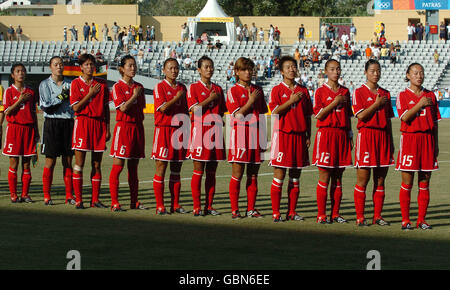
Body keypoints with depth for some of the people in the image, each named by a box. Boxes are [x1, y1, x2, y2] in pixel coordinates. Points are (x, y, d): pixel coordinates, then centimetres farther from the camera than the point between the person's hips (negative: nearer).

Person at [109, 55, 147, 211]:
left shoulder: (139, 87, 13)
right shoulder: (117, 87, -5)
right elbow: (123, 108, -16)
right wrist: (134, 96, -9)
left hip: (137, 127, 6)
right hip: (123, 127, -6)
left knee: (133, 166, 9)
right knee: (118, 165, -7)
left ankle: (134, 201, 12)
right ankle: (114, 202, -5)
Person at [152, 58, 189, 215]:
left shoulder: (182, 88, 13)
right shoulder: (160, 87, -3)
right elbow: (163, 107, -17)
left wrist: (187, 130, 12)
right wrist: (177, 97, -8)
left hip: (179, 130, 5)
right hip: (164, 130, -5)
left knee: (176, 170, 8)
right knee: (161, 168, -4)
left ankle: (175, 204, 13)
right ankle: (160, 206, -1)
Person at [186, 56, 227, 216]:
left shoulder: (218, 89, 15)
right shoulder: (194, 87, 0)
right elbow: (195, 109, -12)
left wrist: (220, 120, 1)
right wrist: (210, 99, -10)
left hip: (215, 130, 5)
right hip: (200, 129, -5)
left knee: (212, 172, 6)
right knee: (198, 171, -5)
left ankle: (209, 206, 10)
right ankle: (197, 207, -2)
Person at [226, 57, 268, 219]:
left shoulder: (258, 90, 14)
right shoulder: (233, 91, 0)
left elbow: (262, 115, 16)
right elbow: (237, 115, -10)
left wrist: (264, 137, 11)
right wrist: (251, 101, -9)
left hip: (256, 134, 4)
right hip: (240, 133, -4)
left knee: (253, 175, 6)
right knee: (237, 174, -4)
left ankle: (251, 208, 10)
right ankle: (234, 210, 0)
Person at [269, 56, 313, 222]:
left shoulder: (303, 90, 11)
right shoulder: (277, 90, 0)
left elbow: (308, 115, 13)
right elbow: (275, 110, -13)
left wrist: (308, 136, 7)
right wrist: (291, 100, -16)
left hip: (299, 135, 4)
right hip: (283, 134, -4)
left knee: (295, 177, 6)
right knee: (279, 176, -4)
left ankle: (292, 212, 12)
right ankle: (276, 213, 0)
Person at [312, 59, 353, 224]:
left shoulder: (345, 92, 12)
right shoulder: (321, 91, -1)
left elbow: (348, 116, 16)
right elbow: (318, 115, -8)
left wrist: (350, 136, 10)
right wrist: (335, 103, -13)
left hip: (342, 134, 4)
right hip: (325, 134, -4)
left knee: (338, 177, 6)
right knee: (324, 177, -4)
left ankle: (335, 213, 11)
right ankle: (321, 215, 0)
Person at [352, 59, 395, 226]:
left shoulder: (385, 94, 14)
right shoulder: (359, 92, 0)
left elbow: (388, 120, 16)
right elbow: (361, 115, -12)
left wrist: (391, 142, 13)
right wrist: (377, 104, -10)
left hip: (383, 136, 5)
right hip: (366, 136, -5)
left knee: (380, 180, 5)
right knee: (363, 179, -4)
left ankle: (377, 216, 11)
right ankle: (360, 217, 0)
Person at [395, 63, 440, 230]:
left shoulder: (430, 96, 12)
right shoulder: (403, 96, 3)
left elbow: (435, 122, 14)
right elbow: (405, 117, -10)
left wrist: (436, 144, 10)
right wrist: (420, 105, -16)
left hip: (427, 139, 3)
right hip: (409, 139, -3)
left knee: (425, 183, 3)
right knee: (407, 183, -3)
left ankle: (421, 220, 7)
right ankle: (405, 220, 2)